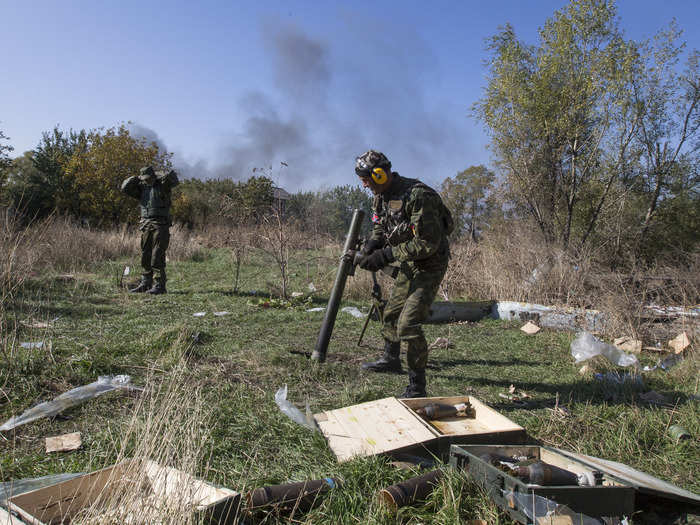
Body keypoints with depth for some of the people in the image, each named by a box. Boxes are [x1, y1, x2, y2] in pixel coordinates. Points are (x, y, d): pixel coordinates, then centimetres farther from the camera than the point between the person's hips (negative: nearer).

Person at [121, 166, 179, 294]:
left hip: (160, 226, -6)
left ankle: (160, 285, -5)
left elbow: (173, 177, -19)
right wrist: (137, 178, 3)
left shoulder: (163, 185, -1)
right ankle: (145, 284, 18)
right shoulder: (142, 188, 15)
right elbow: (125, 187, 9)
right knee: (145, 256, 9)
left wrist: (157, 174, -5)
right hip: (146, 225, 6)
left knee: (157, 256, -9)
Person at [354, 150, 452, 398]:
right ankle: (391, 359, 47)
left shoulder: (418, 196, -28)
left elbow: (428, 243, -30)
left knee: (408, 324, -18)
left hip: (430, 264, -9)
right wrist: (371, 246, -8)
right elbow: (380, 227, 15)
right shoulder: (382, 196, 0)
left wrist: (387, 255, -27)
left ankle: (417, 388, -8)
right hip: (409, 263, 9)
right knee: (392, 312, 23)